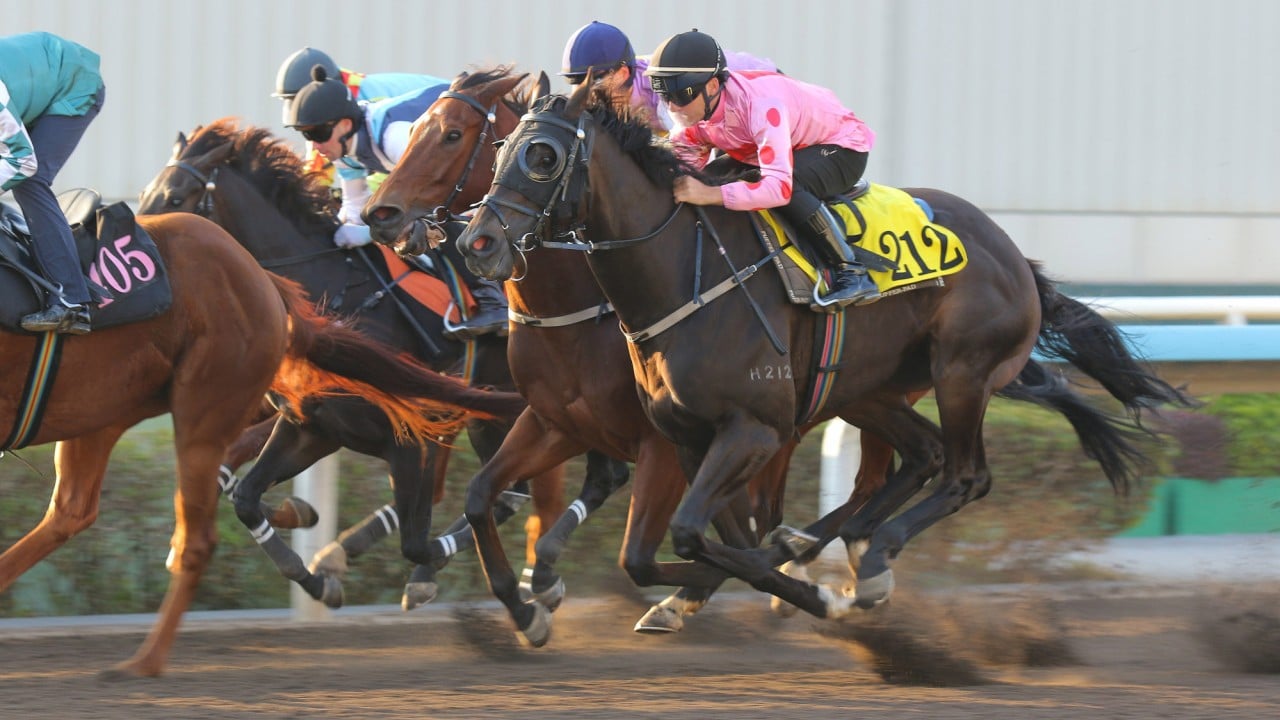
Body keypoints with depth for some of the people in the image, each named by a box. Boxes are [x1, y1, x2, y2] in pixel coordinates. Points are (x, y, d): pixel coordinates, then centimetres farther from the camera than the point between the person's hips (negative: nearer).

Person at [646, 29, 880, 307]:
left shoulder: (761, 106, -40)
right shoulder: (697, 106, -16)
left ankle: (850, 272, -30)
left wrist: (710, 194, -55)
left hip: (842, 150, -9)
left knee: (790, 184, -39)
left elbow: (779, 186, -49)